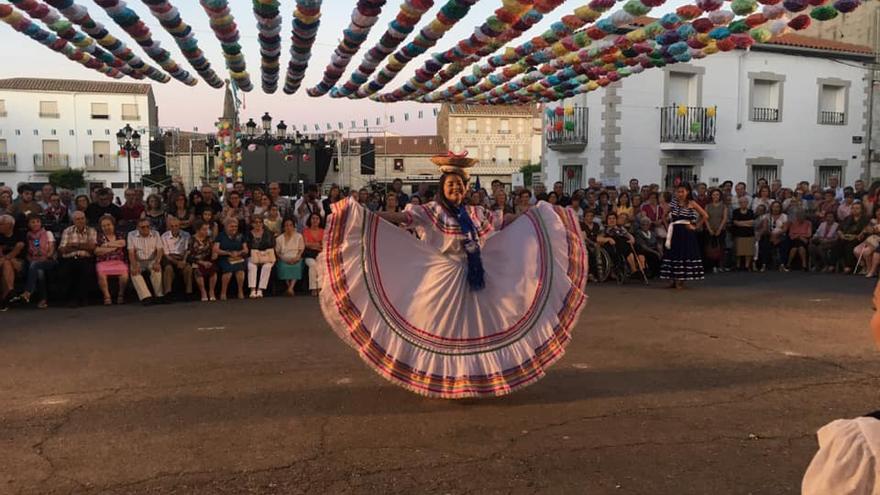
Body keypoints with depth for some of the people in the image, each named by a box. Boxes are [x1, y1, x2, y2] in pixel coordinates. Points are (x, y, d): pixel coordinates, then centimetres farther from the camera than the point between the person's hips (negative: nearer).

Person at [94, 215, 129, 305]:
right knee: (101, 273, -33)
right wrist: (113, 247, -5)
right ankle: (107, 296, -25)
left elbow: (122, 243, -6)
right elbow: (97, 251, 0)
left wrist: (107, 244, -3)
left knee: (124, 272, -31)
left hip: (118, 261, 0)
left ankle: (121, 295, -15)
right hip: (103, 262, 0)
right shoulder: (99, 236, 14)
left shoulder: (119, 235, 17)